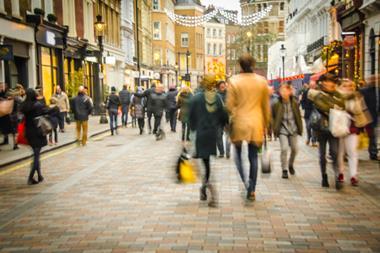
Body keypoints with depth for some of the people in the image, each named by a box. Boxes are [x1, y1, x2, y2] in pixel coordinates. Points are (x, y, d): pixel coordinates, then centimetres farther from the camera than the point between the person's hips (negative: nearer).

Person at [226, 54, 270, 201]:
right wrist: (266, 124, 17)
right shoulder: (262, 81, 2)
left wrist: (231, 119, 8)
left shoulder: (234, 81, -6)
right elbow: (266, 106, 7)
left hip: (239, 123, -2)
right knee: (253, 156, 8)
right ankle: (251, 190, 9)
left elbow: (229, 105, -8)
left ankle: (244, 182, -10)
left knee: (239, 154, 11)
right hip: (256, 124, 2)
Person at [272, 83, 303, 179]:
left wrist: (300, 128, 6)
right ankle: (284, 170, 1)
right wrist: (275, 128, -6)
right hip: (282, 130, -3)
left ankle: (291, 165, 35)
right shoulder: (277, 104, -11)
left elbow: (298, 116, 6)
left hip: (293, 129, 3)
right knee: (284, 148, -14)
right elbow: (272, 116, -2)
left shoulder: (294, 103, -4)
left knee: (295, 149, 7)